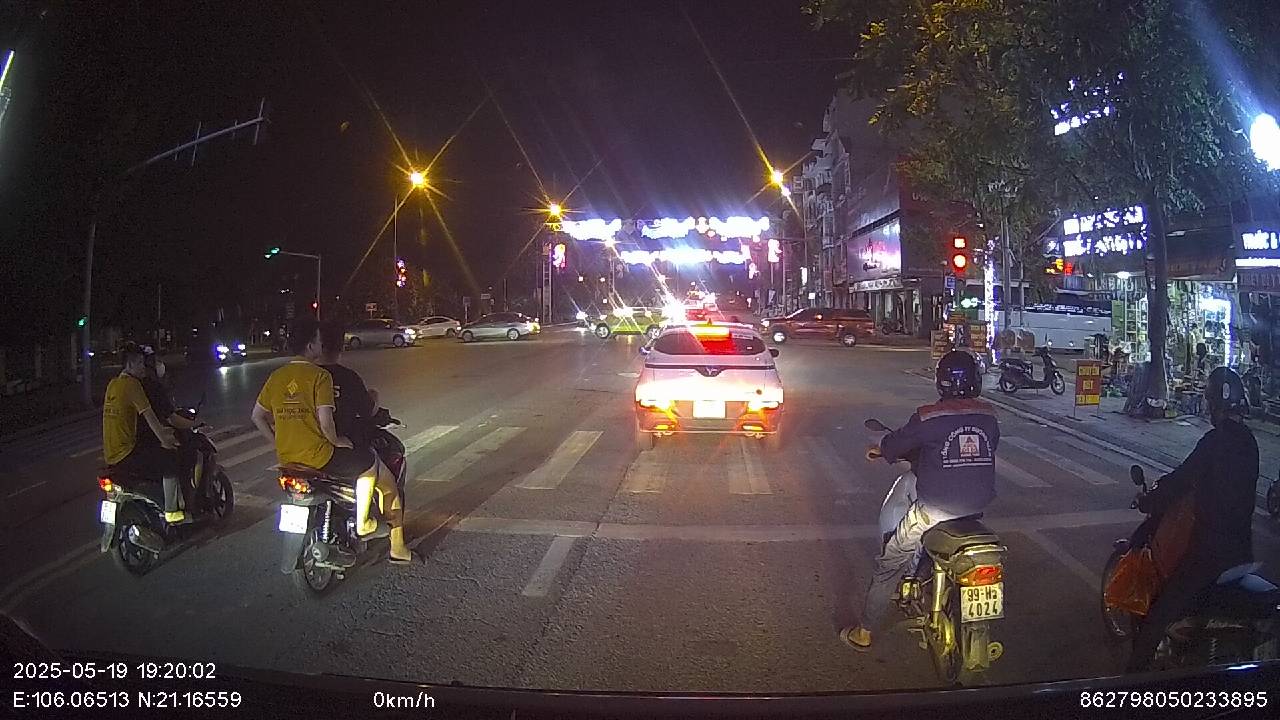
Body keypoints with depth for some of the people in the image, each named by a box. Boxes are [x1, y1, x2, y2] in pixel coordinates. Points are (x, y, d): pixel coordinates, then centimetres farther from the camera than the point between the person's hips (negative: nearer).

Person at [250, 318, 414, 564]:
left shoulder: (276, 377, 8)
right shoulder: (319, 375, -13)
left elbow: (257, 416, 13)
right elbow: (325, 420, -21)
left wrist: (281, 442, 19)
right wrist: (336, 440, -3)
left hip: (286, 458, 8)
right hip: (318, 456, -8)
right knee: (371, 464, 9)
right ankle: (361, 523, 13)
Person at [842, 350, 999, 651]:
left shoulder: (930, 417, -12)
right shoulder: (988, 416, 2)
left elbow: (895, 445, -1)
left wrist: (879, 449, 22)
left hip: (933, 509, -5)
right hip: (978, 507, 5)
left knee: (887, 568, 10)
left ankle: (865, 633, 16)